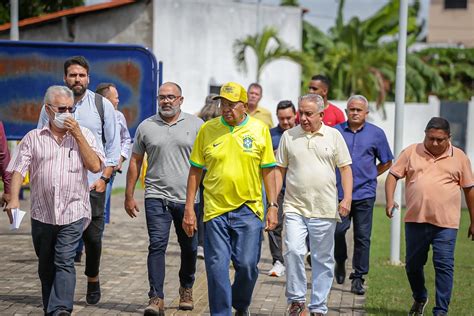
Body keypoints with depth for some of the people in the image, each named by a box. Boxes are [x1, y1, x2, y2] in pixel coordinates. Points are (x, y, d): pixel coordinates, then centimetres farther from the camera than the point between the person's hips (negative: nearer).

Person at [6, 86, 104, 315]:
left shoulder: (83, 135, 7)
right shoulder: (33, 138, 7)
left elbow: (95, 166, -5)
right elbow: (18, 169, -1)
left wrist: (77, 135, -8)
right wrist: (14, 199, -16)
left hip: (72, 213, -2)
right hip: (41, 214, 2)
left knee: (64, 262, -14)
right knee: (46, 267, 12)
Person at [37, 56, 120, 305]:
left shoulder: (102, 105, 5)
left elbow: (113, 144, 8)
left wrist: (104, 178, 0)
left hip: (93, 184, 0)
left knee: (93, 236, 1)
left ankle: (93, 279, 24)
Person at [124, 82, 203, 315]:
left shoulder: (196, 125, 4)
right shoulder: (146, 127, 6)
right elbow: (135, 162, 10)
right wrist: (129, 196, 7)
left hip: (189, 198, 1)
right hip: (157, 197, 0)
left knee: (189, 248, 11)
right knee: (157, 245, -11)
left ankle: (186, 289, 32)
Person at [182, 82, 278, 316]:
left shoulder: (259, 129, 2)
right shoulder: (207, 129, 3)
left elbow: (268, 170, 7)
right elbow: (195, 171, 7)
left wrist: (273, 206, 2)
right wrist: (189, 208, 3)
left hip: (248, 208, 0)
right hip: (215, 209, 1)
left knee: (247, 265, -1)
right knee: (217, 268, -1)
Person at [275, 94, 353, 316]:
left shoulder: (334, 136, 4)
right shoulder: (288, 136, 6)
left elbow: (345, 169, 5)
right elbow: (280, 170, 11)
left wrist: (347, 198, -6)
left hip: (325, 211, 0)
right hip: (295, 208, 0)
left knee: (323, 260, 5)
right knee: (293, 251, -16)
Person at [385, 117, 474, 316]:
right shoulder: (411, 152, 5)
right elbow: (393, 175, 6)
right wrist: (389, 200, -11)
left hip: (446, 224, -2)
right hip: (415, 220, 2)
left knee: (444, 266, -7)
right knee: (413, 264, 13)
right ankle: (419, 299, 38)